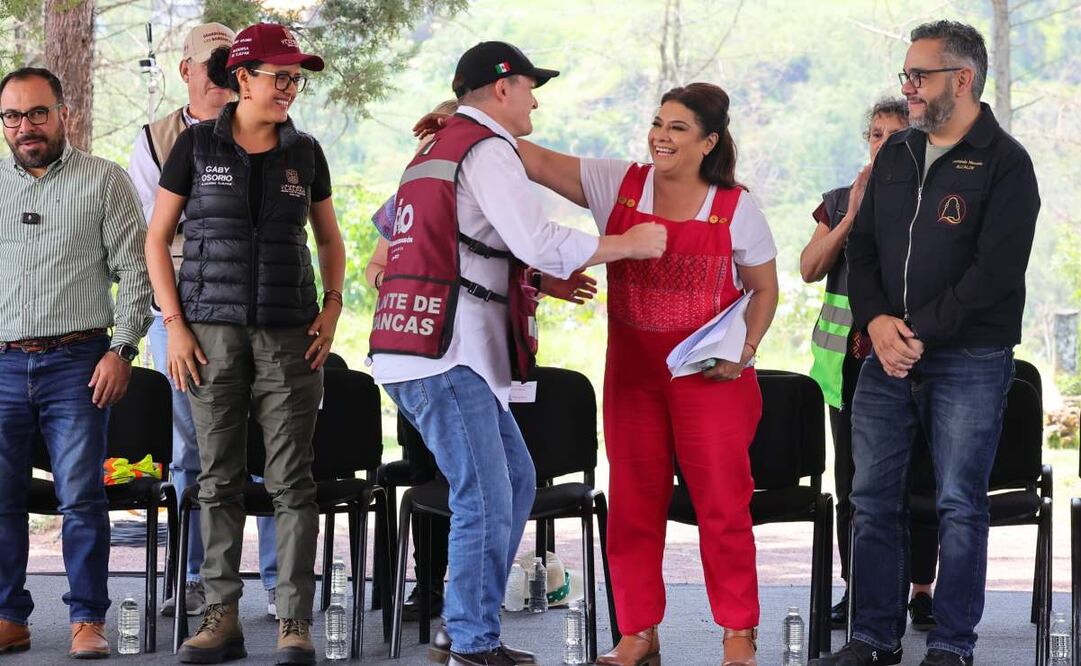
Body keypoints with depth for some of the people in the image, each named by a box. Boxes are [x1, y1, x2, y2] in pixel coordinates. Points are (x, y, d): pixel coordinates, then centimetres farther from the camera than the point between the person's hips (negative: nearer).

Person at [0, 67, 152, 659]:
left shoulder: (104, 181, 5)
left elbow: (133, 270, 1)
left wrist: (122, 349, -8)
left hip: (76, 364, -3)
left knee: (81, 497, -5)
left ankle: (87, 620, 2)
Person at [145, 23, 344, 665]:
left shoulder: (304, 152, 7)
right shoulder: (197, 145, 1)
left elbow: (330, 238, 19)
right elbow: (158, 238, 4)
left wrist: (332, 306, 4)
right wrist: (174, 324, -4)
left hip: (290, 334, 1)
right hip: (213, 332, -1)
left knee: (293, 480, -3)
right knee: (219, 479, 3)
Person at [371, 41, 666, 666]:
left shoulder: (440, 148, 24)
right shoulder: (486, 149, -9)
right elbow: (537, 241, -18)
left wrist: (542, 282, 24)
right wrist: (629, 243, -7)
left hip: (431, 350, 11)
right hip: (446, 356, -11)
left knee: (516, 481, 16)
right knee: (486, 502, -8)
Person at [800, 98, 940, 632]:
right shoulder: (839, 202, 13)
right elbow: (810, 269, 1)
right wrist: (853, 214, -8)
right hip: (849, 362, 3)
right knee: (851, 478, 4)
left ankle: (921, 589, 8)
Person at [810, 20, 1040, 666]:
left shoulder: (1004, 163, -7)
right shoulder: (896, 156, 13)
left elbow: (995, 271, -15)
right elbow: (862, 248, 12)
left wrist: (921, 332, -17)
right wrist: (876, 322, -6)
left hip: (969, 362, -6)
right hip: (889, 355, 6)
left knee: (960, 505, 0)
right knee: (873, 498, 7)